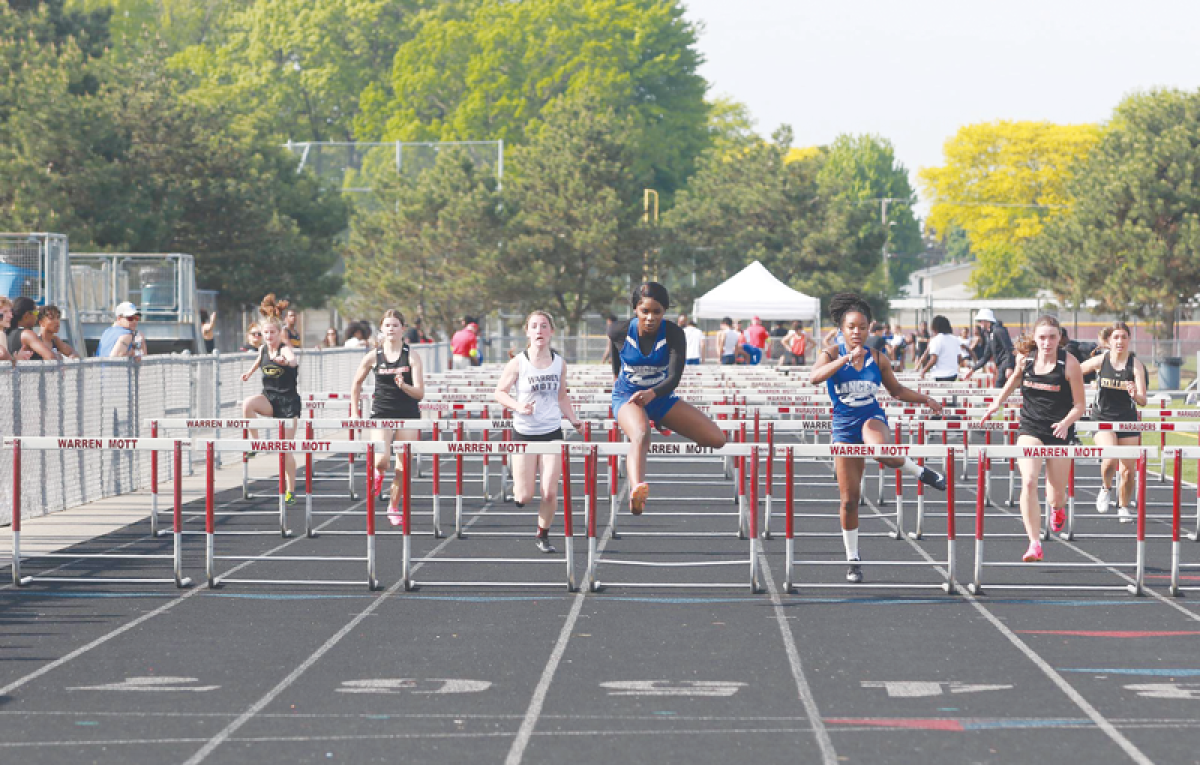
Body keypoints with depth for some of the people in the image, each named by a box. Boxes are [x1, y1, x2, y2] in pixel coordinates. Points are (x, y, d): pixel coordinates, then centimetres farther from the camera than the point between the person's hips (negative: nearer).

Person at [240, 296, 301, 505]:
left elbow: (294, 361, -42)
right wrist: (250, 371, 20)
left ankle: (290, 490, 11)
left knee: (286, 449, -2)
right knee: (247, 404, -30)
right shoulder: (263, 349, 1)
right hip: (269, 397, 5)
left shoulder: (285, 349, -16)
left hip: (288, 401, -5)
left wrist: (286, 361, -62)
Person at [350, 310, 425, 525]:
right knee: (381, 459, -20)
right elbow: (357, 383, 15)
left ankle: (393, 507, 20)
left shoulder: (412, 356, -4)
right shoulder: (373, 356, -1)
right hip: (381, 415, 0)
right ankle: (378, 474, 17)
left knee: (403, 468, 1)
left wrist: (404, 386, -28)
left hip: (408, 417, 0)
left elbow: (420, 393, -8)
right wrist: (354, 412, 11)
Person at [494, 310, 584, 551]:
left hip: (552, 432, 2)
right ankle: (517, 489, 33)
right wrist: (518, 406, -18)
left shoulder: (559, 363, 3)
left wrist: (573, 420, 2)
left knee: (550, 493, -6)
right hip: (524, 433, -2)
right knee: (524, 497, -3)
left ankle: (542, 535, 16)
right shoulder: (518, 363, -7)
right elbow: (499, 392, 0)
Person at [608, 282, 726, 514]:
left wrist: (651, 394, -42)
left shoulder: (674, 334, -16)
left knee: (717, 439, -7)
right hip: (627, 398, -3)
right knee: (640, 435, -40)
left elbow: (674, 377, -24)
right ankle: (637, 489, -71)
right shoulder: (620, 333, -14)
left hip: (661, 397, 3)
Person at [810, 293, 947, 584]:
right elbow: (815, 377, -27)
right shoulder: (831, 355, -5)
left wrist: (925, 400, 6)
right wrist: (848, 358, -33)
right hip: (844, 426, 0)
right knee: (849, 499, 0)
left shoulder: (877, 358, 2)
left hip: (872, 418, 0)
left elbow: (896, 390, 16)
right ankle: (853, 559, 16)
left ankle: (920, 471, -10)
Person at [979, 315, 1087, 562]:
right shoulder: (1025, 358, -4)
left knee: (1057, 492, 10)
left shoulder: (1069, 363, -13)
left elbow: (1080, 405, -9)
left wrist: (1066, 422, -27)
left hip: (1059, 431, -1)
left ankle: (1057, 508, 52)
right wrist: (998, 402, 15)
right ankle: (1035, 544, -22)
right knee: (1028, 482, -21)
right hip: (1030, 428, 1)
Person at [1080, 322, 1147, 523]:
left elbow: (1143, 401, -15)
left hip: (1128, 421, 1)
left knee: (1128, 470, 3)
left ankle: (1124, 506, 27)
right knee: (1110, 459, -24)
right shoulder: (1100, 361, -8)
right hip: (1103, 419, -1)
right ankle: (1106, 488, 8)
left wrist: (1135, 394, -36)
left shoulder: (1135, 364, -9)